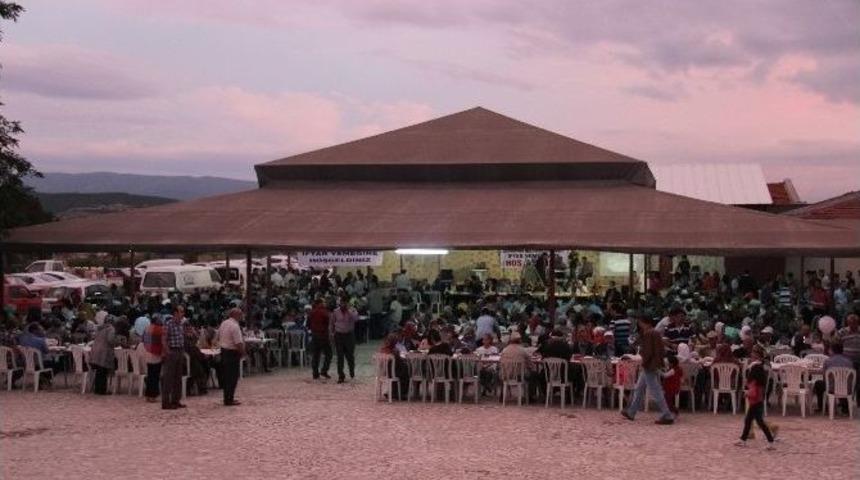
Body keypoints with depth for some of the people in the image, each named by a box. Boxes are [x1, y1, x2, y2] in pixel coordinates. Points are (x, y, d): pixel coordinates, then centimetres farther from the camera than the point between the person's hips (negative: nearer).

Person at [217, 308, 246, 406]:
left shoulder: (223, 323, 9)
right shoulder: (235, 326, -19)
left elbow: (218, 337, 19)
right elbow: (238, 343, -22)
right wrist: (243, 352, -9)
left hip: (223, 351, 9)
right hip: (232, 353, -9)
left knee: (226, 375, 14)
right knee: (233, 376, -3)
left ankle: (227, 398, 21)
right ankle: (229, 400, -1)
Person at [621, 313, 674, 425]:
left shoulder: (648, 333, -17)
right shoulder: (655, 333, 12)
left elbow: (647, 351, -22)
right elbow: (661, 350, 16)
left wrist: (644, 362, -8)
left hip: (649, 366, -10)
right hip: (654, 364, 10)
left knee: (655, 392, -6)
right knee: (639, 389, 18)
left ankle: (667, 416, -5)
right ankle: (631, 413, 27)